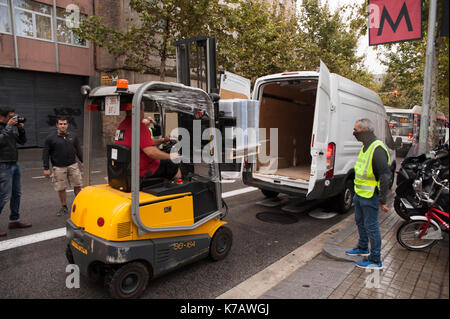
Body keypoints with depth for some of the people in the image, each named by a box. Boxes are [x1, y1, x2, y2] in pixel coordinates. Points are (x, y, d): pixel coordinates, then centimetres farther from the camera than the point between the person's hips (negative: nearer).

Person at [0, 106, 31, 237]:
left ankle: (14, 220, 26)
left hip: (14, 165, 8)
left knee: (16, 194, 14)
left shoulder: (12, 127, 11)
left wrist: (21, 129, 1)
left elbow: (22, 141, 16)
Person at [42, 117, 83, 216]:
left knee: (77, 186, 4)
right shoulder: (50, 138, -3)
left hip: (73, 165, 2)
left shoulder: (73, 136, 7)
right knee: (61, 188, 5)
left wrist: (82, 161, 12)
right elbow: (45, 153, -2)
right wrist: (46, 168, -5)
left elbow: (78, 149, 16)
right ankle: (64, 207, 20)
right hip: (59, 167, -2)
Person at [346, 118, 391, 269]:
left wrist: (382, 201, -22)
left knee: (371, 227, 1)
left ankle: (375, 260, 14)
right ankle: (363, 248, 43)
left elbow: (385, 176, -23)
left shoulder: (377, 149, -22)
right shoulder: (365, 147, 10)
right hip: (360, 194, 10)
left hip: (369, 196, -10)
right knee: (360, 222, 23)